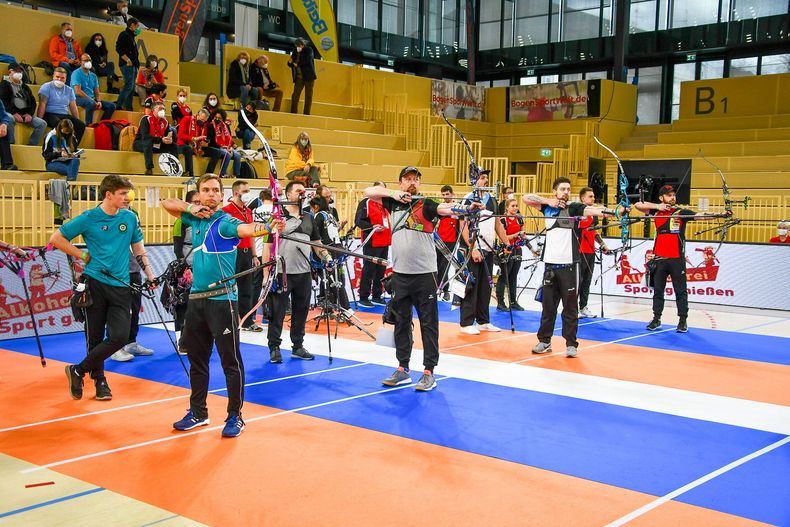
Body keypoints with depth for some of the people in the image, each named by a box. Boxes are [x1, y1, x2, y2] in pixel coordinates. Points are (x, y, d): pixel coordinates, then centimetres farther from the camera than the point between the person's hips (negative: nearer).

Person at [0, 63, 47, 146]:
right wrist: (14, 113, -18)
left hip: (26, 114, 5)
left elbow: (33, 101, 18)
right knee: (10, 120, -40)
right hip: (11, 114, -5)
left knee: (42, 123, -16)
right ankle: (11, 145, -28)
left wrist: (30, 114, -2)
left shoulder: (25, 87, 26)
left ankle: (31, 145, -14)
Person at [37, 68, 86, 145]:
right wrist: (39, 121, -18)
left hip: (65, 115, 5)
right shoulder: (46, 87, 3)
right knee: (58, 124, -39)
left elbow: (73, 107, 19)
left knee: (81, 125, -21)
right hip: (50, 115, -5)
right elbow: (42, 105, -8)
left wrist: (77, 122, 9)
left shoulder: (69, 90, 18)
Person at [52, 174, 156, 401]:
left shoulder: (130, 218, 7)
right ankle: (99, 380, 23)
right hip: (95, 283, -3)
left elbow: (139, 249, 18)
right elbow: (56, 238, 2)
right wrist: (82, 255, -2)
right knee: (95, 337, 4)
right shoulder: (88, 218, -3)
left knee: (119, 336, -9)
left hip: (121, 286, 3)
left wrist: (150, 276, 11)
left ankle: (78, 370, 7)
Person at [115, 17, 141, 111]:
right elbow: (118, 48, -16)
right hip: (127, 65, -10)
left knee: (132, 87, 8)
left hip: (133, 65, 10)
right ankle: (119, 106, -15)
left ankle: (128, 107, 11)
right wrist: (127, 60, -21)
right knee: (128, 86, -16)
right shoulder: (124, 34, -5)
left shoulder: (131, 35, 23)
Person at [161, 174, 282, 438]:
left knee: (231, 361, -1)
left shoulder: (225, 221, -10)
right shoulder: (196, 219, 11)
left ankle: (235, 416, 10)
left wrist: (267, 227, -53)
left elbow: (245, 228, -31)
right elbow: (167, 203, 20)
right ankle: (198, 412, 28)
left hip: (222, 300, -7)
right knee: (196, 359, 15)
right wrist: (191, 207, 0)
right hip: (196, 298, 7)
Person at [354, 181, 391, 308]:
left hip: (384, 243, 8)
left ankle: (377, 297, 21)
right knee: (368, 270, -6)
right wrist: (372, 227, -23)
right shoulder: (366, 202, -6)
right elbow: (358, 221, -13)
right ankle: (363, 298, 0)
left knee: (380, 271, 12)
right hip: (371, 243, -8)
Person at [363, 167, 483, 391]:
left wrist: (468, 208, -40)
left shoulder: (426, 205, -2)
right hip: (400, 273, 4)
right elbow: (368, 192, 7)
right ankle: (402, 369, 20)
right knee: (401, 322, 11)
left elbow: (446, 209, -20)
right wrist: (393, 194, -8)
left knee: (429, 323, 0)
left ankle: (429, 372, 6)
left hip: (424, 273, -4)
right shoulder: (394, 202, 10)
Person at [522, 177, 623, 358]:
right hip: (550, 263, 3)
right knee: (548, 305, 9)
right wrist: (547, 201, -5)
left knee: (570, 307, 1)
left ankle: (571, 344, 7)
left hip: (568, 265, -3)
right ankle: (544, 341, 19)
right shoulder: (548, 207, 9)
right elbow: (525, 198, 5)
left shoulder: (574, 208, 0)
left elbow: (593, 210, -18)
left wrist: (612, 211, -36)